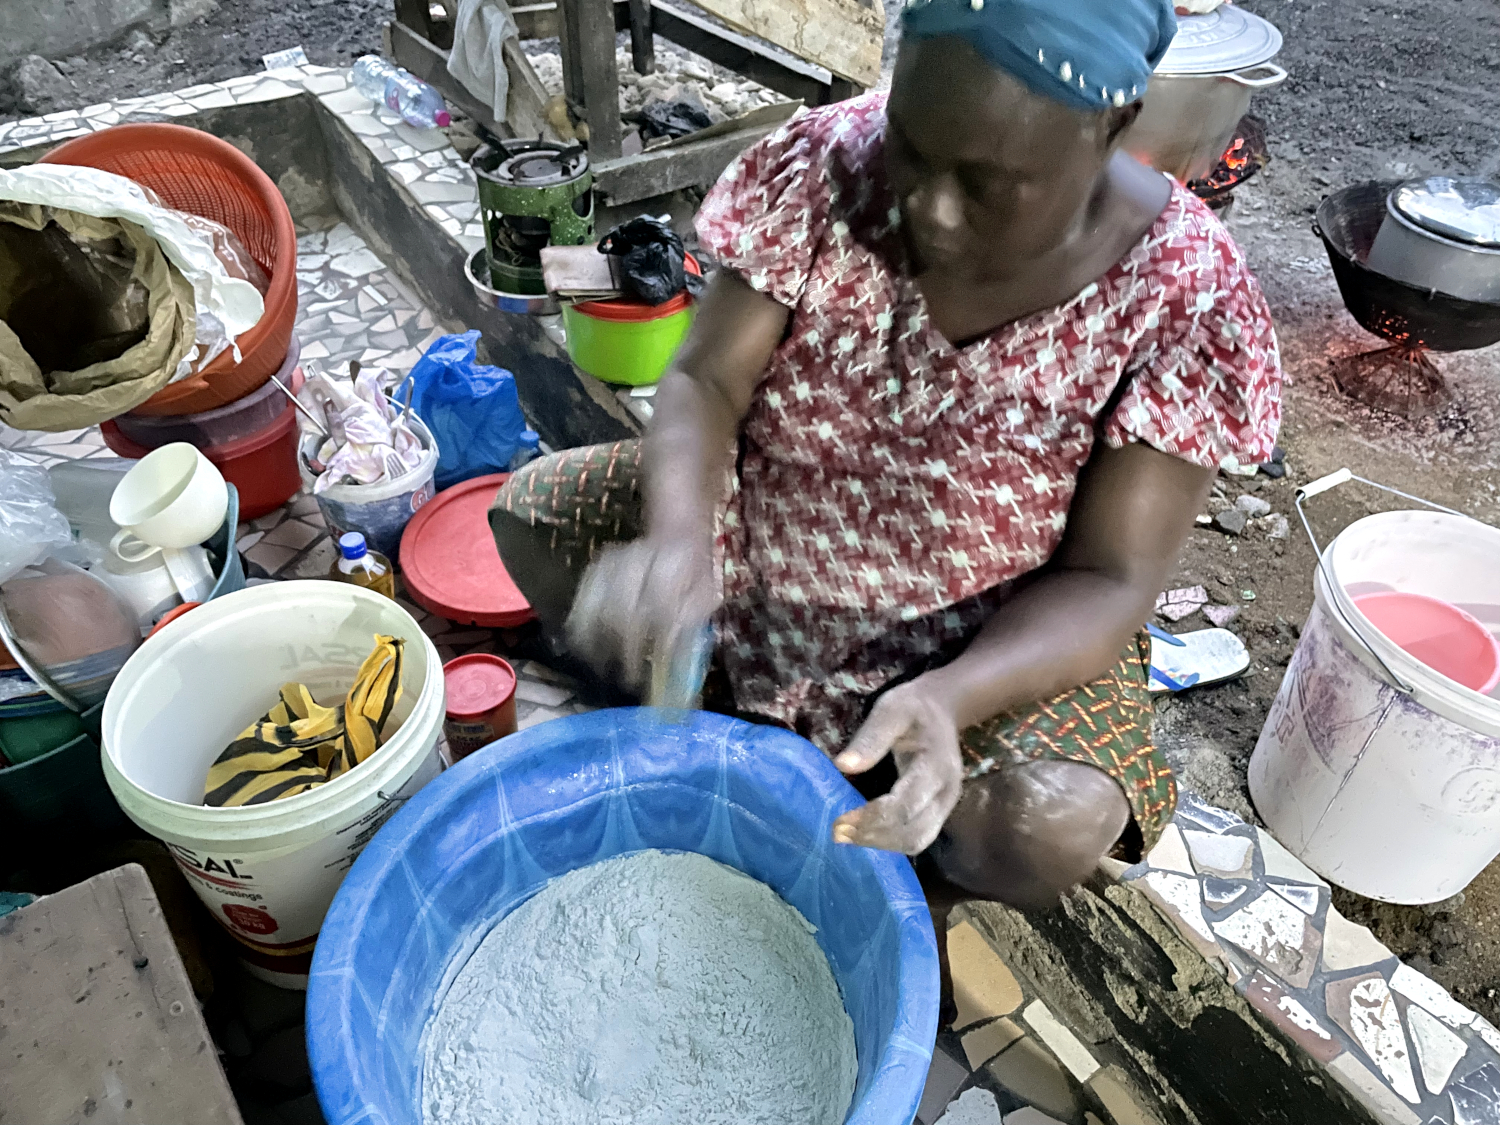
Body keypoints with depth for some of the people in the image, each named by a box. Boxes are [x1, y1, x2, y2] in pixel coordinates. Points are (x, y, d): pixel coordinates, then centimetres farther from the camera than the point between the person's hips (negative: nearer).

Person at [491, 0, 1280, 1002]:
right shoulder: (829, 166, -18)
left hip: (1001, 633, -2)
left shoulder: (1186, 299, -22)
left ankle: (924, 858, 9)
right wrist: (676, 537, -38)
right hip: (771, 533, 3)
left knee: (1057, 829, -29)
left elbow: (1109, 581, -20)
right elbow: (705, 382, -16)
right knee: (531, 512, -5)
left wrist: (950, 698, -39)